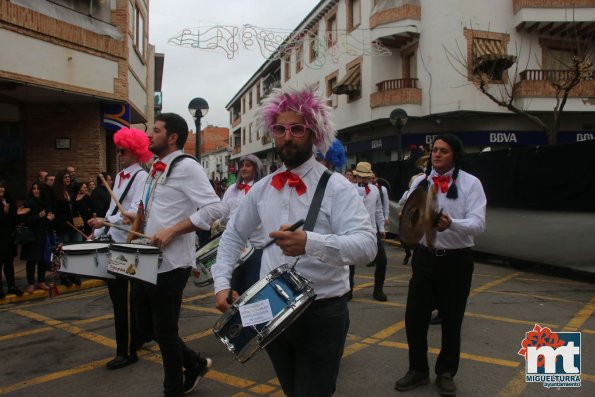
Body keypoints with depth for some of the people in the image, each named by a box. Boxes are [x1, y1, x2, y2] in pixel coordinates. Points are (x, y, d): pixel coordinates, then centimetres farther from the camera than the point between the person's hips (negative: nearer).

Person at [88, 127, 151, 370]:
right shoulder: (119, 176, 15)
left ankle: (127, 351, 8)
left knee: (125, 299, -3)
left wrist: (106, 221, -28)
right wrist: (98, 232, 17)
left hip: (129, 243, -9)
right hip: (113, 242, 9)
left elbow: (136, 210, -22)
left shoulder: (142, 177, -10)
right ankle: (137, 337, 31)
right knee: (116, 295, 15)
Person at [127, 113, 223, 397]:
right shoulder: (157, 169, 14)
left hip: (170, 264, -9)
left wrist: (171, 231, -25)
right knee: (147, 326, 18)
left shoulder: (186, 166, -14)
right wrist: (140, 218, 8)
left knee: (165, 332, 4)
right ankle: (196, 363, 35)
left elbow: (214, 208, -24)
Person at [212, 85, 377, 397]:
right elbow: (233, 236, 15)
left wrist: (310, 242, -41)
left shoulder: (336, 187, -12)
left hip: (322, 313, -5)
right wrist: (221, 283, 3)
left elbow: (366, 246, -24)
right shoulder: (261, 189, 4)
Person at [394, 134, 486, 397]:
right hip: (425, 257, 3)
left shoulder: (470, 183, -6)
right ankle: (418, 369, 28)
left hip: (457, 260, -2)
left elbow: (478, 223, -16)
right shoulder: (419, 181, 5)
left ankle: (445, 373, 33)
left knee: (451, 320, 12)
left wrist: (451, 224, -35)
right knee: (414, 317, 5)